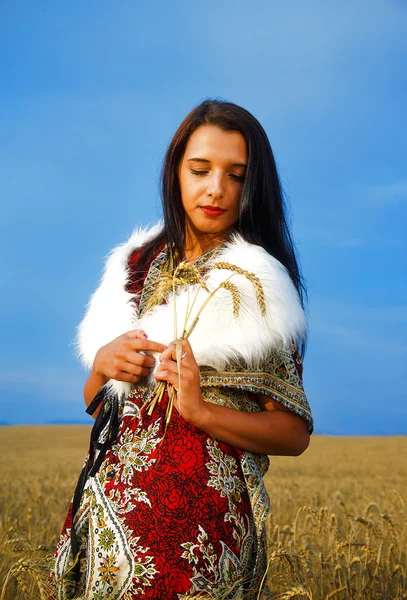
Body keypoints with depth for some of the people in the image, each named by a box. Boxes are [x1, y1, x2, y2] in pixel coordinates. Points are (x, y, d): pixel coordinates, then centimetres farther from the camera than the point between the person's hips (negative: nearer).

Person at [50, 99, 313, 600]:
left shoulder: (255, 287, -5)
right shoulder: (138, 265, 9)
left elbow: (295, 433, -6)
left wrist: (201, 410, -21)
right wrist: (103, 364, -7)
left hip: (196, 518, -4)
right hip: (106, 510, 5)